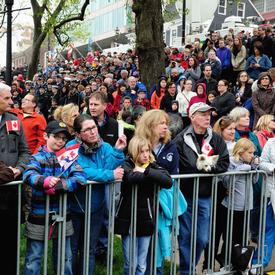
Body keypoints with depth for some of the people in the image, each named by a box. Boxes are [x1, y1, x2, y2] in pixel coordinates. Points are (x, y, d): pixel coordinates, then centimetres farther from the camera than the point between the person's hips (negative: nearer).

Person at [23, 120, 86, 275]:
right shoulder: (38, 157, -3)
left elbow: (80, 177, -13)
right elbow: (28, 175, -22)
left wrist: (57, 186, -27)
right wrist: (45, 181, -43)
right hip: (39, 215, -2)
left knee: (65, 259, 16)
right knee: (33, 259, 8)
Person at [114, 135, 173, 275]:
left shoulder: (153, 166, 4)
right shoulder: (127, 164, -4)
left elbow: (168, 181, -14)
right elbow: (131, 177, -28)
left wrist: (146, 171, -17)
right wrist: (149, 175, -14)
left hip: (146, 220, 2)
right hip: (127, 219, -2)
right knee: (131, 264, 2)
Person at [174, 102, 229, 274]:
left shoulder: (217, 139, 5)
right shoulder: (181, 140, -6)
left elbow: (224, 164, -5)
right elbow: (182, 168, -13)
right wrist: (205, 168, -13)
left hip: (205, 196, 3)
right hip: (185, 195, -3)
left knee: (202, 239, 8)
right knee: (185, 237, 5)